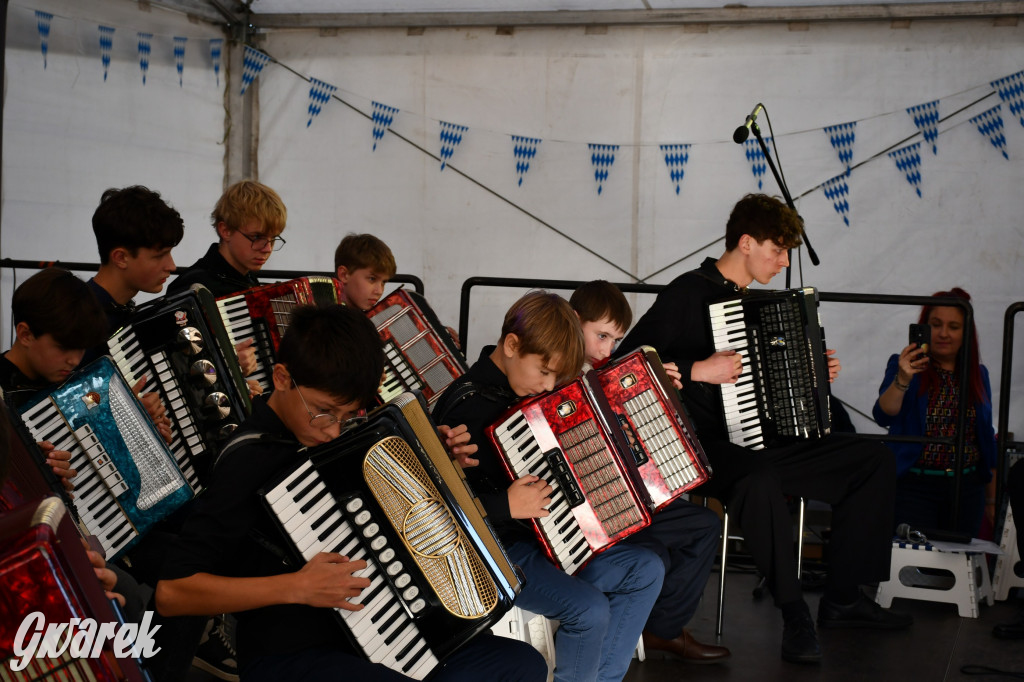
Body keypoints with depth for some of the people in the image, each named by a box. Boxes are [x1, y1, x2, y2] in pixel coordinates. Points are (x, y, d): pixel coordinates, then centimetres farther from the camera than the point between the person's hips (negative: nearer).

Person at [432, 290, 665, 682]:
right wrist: (506, 506, -29)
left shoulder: (530, 389, 6)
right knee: (589, 608, -26)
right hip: (499, 552, -9)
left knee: (646, 570, 4)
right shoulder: (466, 407, -20)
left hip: (547, 538, 9)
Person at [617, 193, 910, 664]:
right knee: (758, 481, -42)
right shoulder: (689, 293, -10)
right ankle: (794, 615, -25)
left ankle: (842, 598, 3)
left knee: (874, 459, 0)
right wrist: (698, 370, -25)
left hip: (762, 439, 9)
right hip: (706, 448, -9)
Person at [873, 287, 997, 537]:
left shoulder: (978, 374, 11)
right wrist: (902, 381, -33)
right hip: (913, 486, -4)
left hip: (966, 489, 4)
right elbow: (883, 416, -15)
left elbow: (987, 439, 16)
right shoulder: (905, 366, -1)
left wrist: (992, 498, 17)